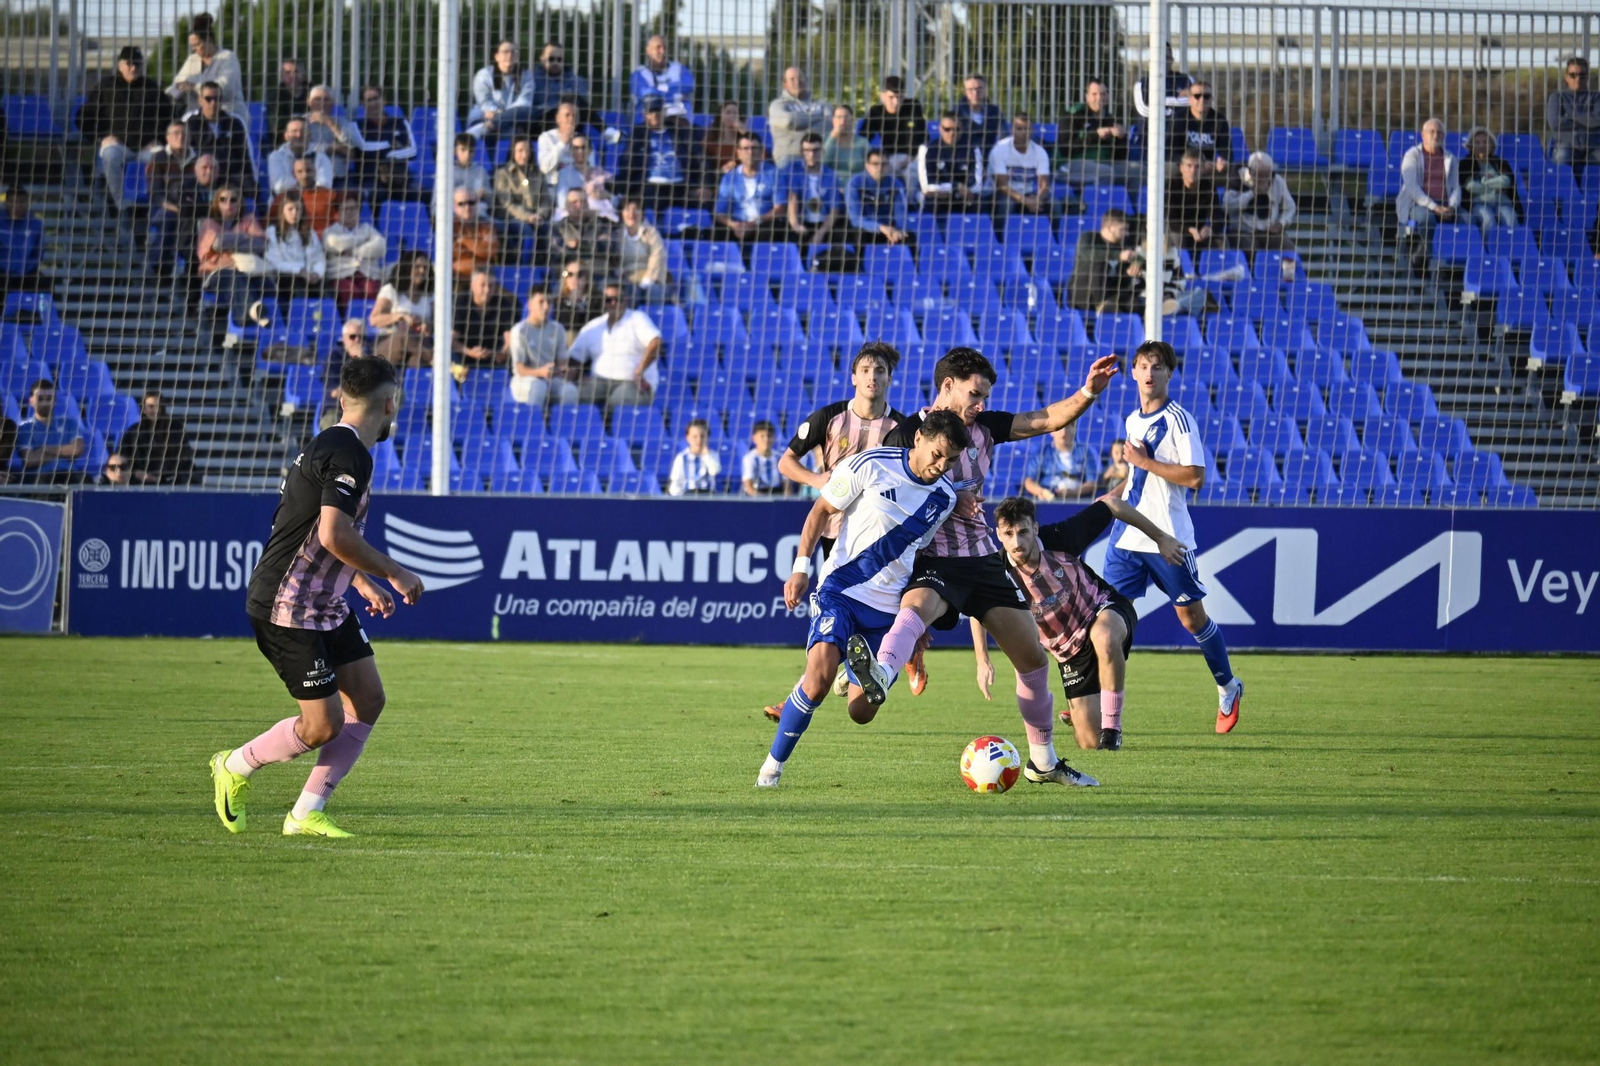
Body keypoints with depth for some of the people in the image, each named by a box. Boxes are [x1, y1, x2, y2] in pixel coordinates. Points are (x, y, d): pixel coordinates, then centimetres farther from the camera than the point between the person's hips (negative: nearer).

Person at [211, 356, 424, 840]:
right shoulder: (349, 455, -19)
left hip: (325, 606, 10)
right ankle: (236, 767, 17)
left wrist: (363, 582, 27)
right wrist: (392, 572, -18)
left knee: (368, 699, 7)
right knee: (324, 724, -7)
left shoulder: (330, 447, 13)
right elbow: (334, 535, -30)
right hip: (288, 609, -10)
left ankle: (307, 813, 11)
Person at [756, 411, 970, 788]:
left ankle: (858, 660, 35)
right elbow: (821, 510, 0)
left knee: (862, 713, 1)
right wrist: (801, 568, -8)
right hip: (840, 590, -4)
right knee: (819, 677, -27)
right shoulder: (871, 466, -10)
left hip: (889, 608, 4)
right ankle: (774, 763, -10)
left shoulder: (945, 496, 3)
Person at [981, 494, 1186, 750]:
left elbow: (1110, 504, -13)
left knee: (1103, 637, -43)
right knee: (1090, 743, -3)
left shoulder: (1059, 538, -27)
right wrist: (983, 661, -4)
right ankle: (1075, 710, 36)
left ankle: (1112, 727, -25)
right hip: (1069, 649, 2)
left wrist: (1160, 538, -6)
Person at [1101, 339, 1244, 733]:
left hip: (1168, 538, -6)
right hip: (1127, 536, 6)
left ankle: (1228, 688, 25)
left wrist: (1145, 462, -18)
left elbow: (1195, 477, -19)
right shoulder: (1133, 420, 12)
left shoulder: (1178, 419, -11)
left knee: (1191, 617, 5)